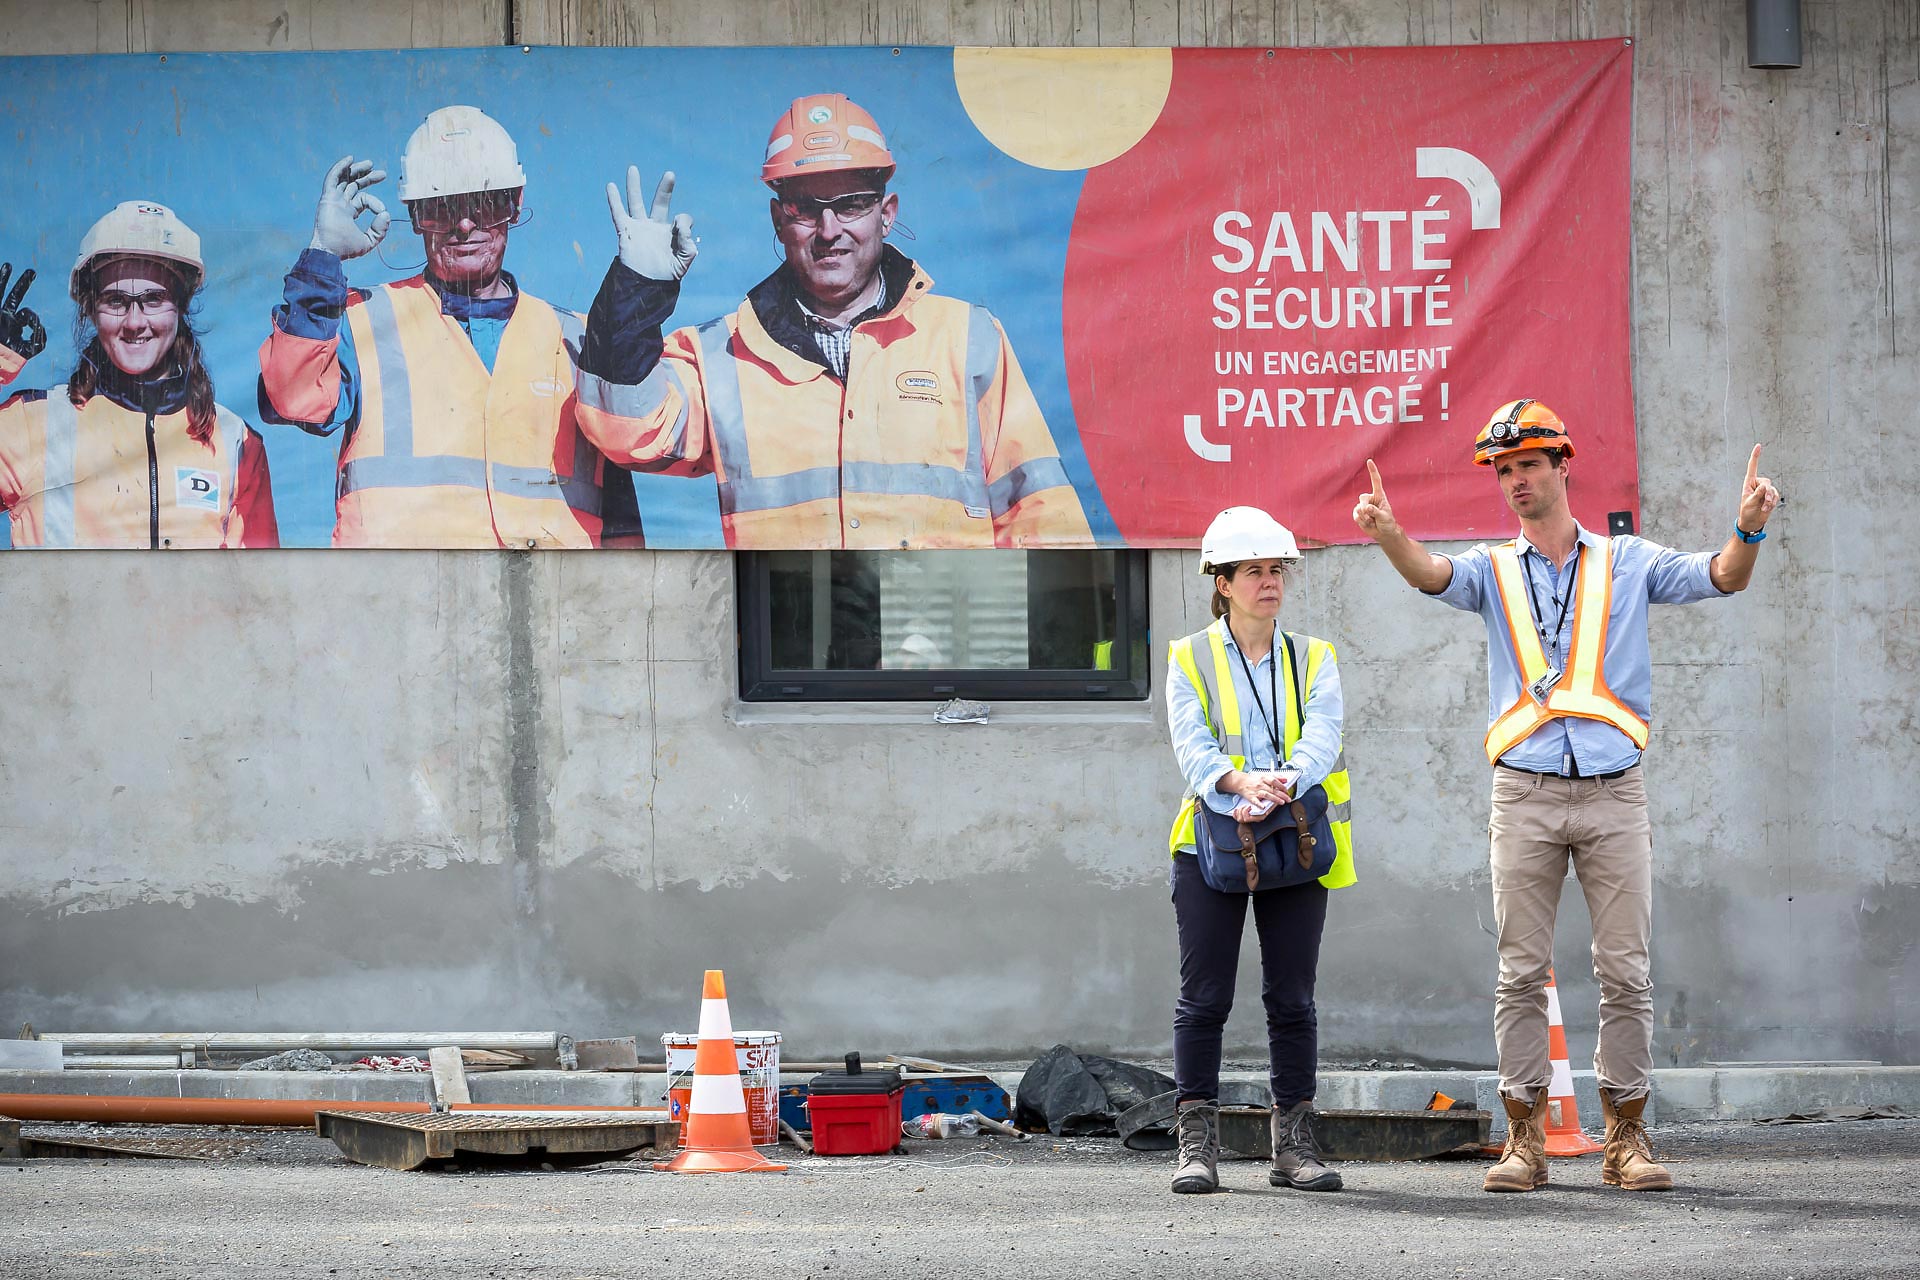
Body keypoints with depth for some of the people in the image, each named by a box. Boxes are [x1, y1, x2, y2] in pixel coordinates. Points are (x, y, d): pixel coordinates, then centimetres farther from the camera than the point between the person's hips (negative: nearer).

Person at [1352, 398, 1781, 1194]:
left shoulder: (1626, 563, 10)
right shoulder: (1493, 571, 10)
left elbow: (1722, 577, -1)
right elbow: (1431, 575, -11)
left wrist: (1749, 530, -23)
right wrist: (1387, 534, -33)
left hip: (1613, 792, 0)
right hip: (1526, 792, 0)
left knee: (1626, 971, -1)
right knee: (1522, 972, 0)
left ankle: (1626, 1136, 5)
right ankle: (1525, 1136, 4)